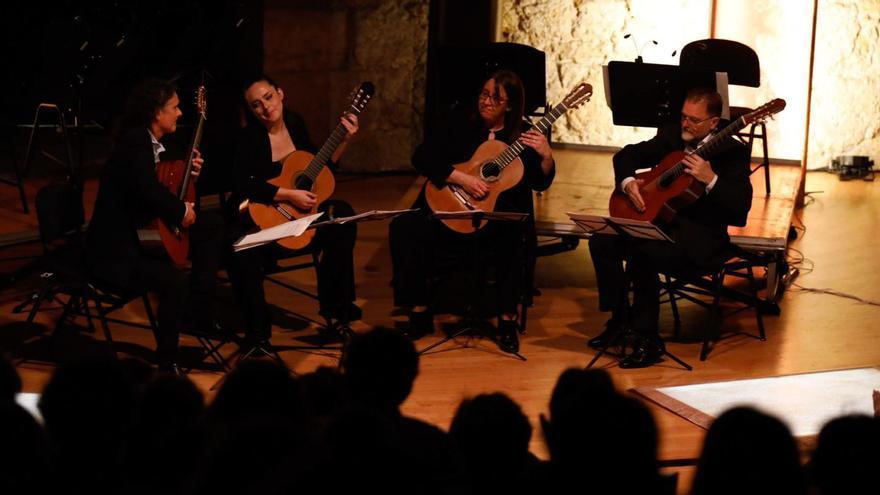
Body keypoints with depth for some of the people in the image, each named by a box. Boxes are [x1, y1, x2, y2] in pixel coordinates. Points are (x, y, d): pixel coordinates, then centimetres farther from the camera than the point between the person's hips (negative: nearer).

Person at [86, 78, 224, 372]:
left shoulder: (153, 143, 10)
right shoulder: (136, 141, -18)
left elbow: (161, 186, 17)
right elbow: (146, 188, -35)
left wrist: (189, 173, 3)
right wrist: (181, 210, -21)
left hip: (142, 234, 11)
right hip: (115, 251, -11)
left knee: (212, 224, 11)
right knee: (175, 280, -32)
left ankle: (197, 313, 10)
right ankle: (167, 360, -11)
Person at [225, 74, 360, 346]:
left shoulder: (295, 124, 5)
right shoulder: (248, 139, -12)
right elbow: (245, 186, -25)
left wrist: (344, 140, 2)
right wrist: (289, 195, -26)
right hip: (256, 219, -6)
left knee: (342, 215, -17)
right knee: (242, 255, -36)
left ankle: (335, 307, -7)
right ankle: (258, 329, -14)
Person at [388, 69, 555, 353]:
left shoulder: (524, 136, 6)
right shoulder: (461, 127, 8)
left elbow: (540, 184, 0)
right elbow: (422, 157, -3)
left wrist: (546, 156, -20)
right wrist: (461, 178, -15)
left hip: (500, 217, -2)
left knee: (512, 238, -37)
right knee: (404, 228, -23)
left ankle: (507, 320, -21)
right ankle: (420, 314, -13)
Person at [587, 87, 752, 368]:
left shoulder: (732, 152, -8)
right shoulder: (671, 137, 8)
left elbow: (740, 209, -18)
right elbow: (626, 155, 17)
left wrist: (711, 179, -31)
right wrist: (627, 182, -4)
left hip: (700, 238, -6)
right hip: (659, 221, 7)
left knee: (642, 251, -32)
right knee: (602, 241, -15)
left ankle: (648, 340, -20)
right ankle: (619, 318, 3)